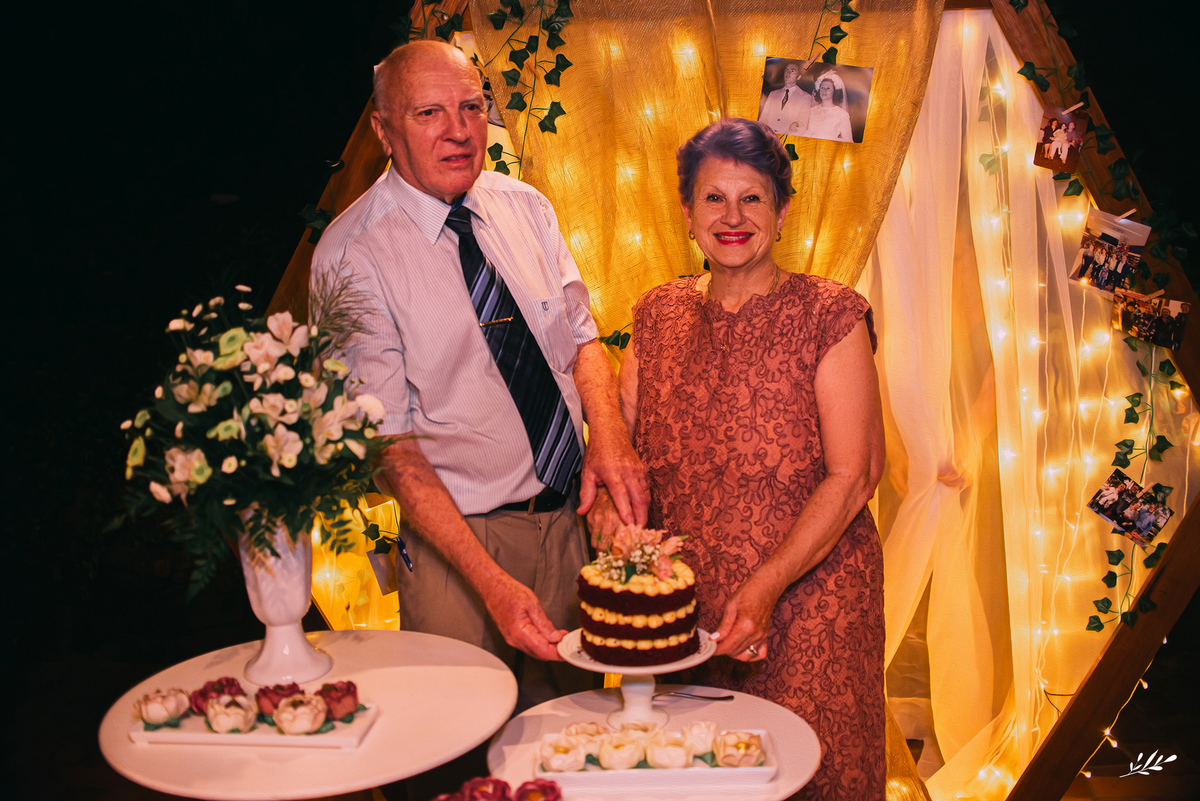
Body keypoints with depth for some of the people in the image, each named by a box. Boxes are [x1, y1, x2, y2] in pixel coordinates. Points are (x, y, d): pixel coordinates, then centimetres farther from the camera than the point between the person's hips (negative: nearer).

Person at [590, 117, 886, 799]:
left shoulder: (829, 316, -8)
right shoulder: (659, 315, 6)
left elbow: (854, 475, -12)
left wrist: (766, 585, -19)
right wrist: (607, 500, -14)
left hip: (808, 601, -4)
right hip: (679, 604, 4)